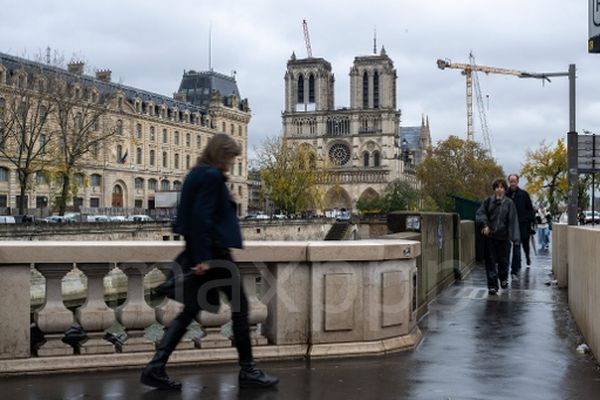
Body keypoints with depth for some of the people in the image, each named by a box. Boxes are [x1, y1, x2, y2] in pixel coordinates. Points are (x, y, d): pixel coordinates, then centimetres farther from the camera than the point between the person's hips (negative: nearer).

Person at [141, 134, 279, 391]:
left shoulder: (196, 174, 16)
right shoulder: (212, 175, -13)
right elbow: (202, 216, -21)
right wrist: (205, 257, -22)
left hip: (200, 252, 10)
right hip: (213, 251, -9)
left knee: (190, 310, 9)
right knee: (239, 304, 2)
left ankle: (155, 367, 5)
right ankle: (247, 370, 10)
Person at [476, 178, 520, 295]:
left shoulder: (509, 203, 0)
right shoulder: (488, 201, 4)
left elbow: (513, 220, -3)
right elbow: (480, 213, 3)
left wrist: (514, 237, -9)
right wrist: (485, 225, -14)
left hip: (503, 236, -1)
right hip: (490, 236, 1)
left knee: (503, 259, 9)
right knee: (491, 261, -1)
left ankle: (503, 279, 37)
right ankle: (492, 285, 4)